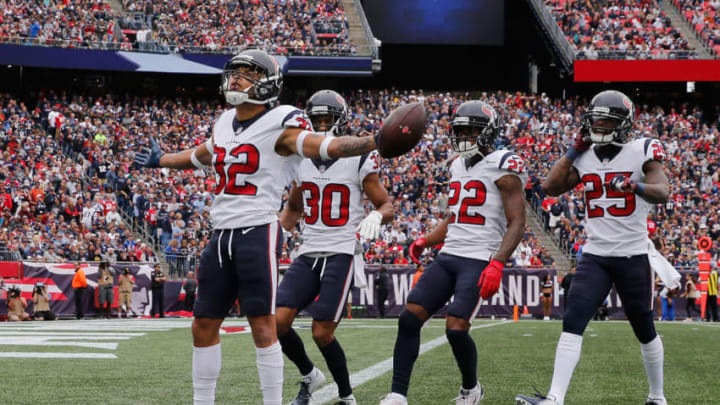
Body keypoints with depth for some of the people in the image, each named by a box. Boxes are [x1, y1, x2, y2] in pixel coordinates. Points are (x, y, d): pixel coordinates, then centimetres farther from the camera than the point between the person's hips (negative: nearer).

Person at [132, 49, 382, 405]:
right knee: (203, 325, 10)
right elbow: (202, 155, 36)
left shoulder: (280, 125, -8)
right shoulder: (225, 123, 15)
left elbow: (327, 147, -21)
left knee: (262, 325, -7)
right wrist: (160, 161, 50)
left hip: (258, 232, -8)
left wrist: (375, 141, -36)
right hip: (222, 235, 8)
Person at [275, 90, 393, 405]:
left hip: (342, 253, -5)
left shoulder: (359, 159, -5)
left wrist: (376, 216, -22)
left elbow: (388, 207, 0)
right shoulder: (300, 158, 9)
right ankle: (309, 376, 17)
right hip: (308, 253, 5)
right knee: (278, 321, -10)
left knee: (322, 332, -11)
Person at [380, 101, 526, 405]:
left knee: (456, 329, -16)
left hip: (480, 262, -7)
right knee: (409, 318, -7)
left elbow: (517, 223, -11)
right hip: (448, 257, 7)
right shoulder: (458, 166, 18)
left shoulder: (503, 167, -6)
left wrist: (497, 264, -22)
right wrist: (425, 241, 11)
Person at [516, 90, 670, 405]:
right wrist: (574, 150, 1)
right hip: (595, 257, 3)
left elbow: (662, 193, -20)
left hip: (633, 257, -3)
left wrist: (633, 185, -41)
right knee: (572, 322, -13)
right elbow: (550, 187, 3)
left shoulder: (641, 152, -6)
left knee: (644, 329, 11)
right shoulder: (585, 158, 7)